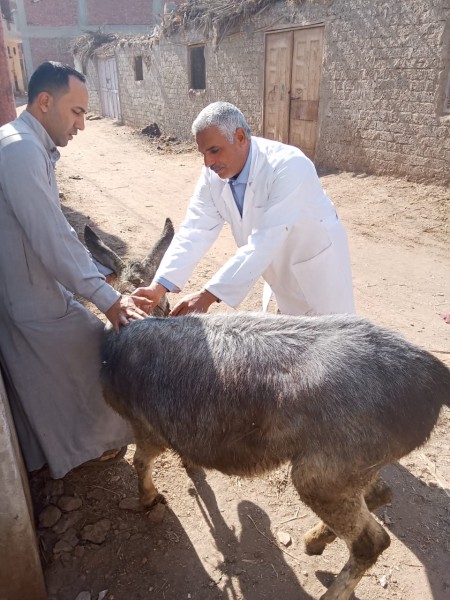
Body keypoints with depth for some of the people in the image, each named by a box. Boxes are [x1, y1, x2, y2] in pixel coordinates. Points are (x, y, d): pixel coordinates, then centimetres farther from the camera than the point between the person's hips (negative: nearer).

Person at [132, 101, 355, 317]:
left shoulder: (289, 167, -33)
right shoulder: (214, 174, -13)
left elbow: (263, 244, -40)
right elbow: (195, 230, -17)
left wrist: (207, 295, -44)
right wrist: (159, 286, -29)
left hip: (318, 267, -5)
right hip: (281, 271, 6)